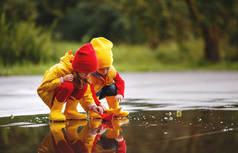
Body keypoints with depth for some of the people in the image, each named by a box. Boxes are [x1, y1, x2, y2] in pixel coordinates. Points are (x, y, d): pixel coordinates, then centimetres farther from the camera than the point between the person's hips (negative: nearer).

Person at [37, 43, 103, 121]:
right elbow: (43, 86, -28)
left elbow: (86, 94, -4)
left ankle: (70, 111, -10)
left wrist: (92, 106, -22)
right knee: (67, 85, -35)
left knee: (84, 85, -17)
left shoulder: (82, 74, -10)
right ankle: (55, 111, -24)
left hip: (64, 96, 6)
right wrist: (62, 80, -38)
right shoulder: (59, 69, -29)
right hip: (49, 95, -6)